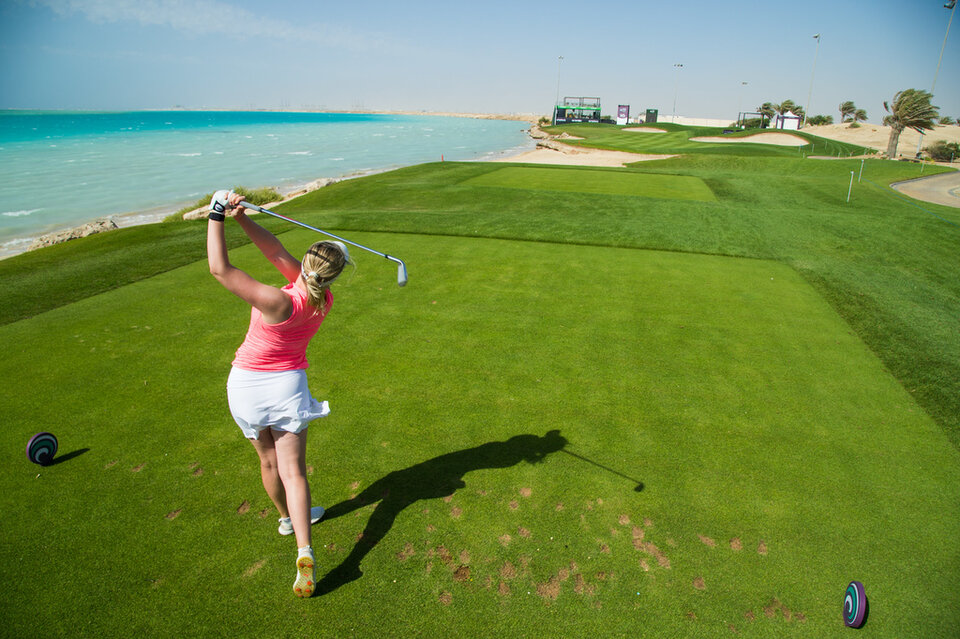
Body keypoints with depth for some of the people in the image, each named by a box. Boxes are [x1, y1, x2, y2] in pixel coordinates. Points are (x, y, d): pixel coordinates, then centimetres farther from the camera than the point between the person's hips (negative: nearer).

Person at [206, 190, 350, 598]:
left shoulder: (279, 302, -29)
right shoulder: (324, 300, -12)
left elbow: (219, 269, -26)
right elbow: (276, 252, -8)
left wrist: (216, 216, -18)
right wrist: (242, 219, -15)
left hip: (246, 384, -2)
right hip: (287, 384, 3)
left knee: (269, 461, 21)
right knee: (293, 471, 3)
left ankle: (288, 518, 44)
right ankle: (303, 551, -9)